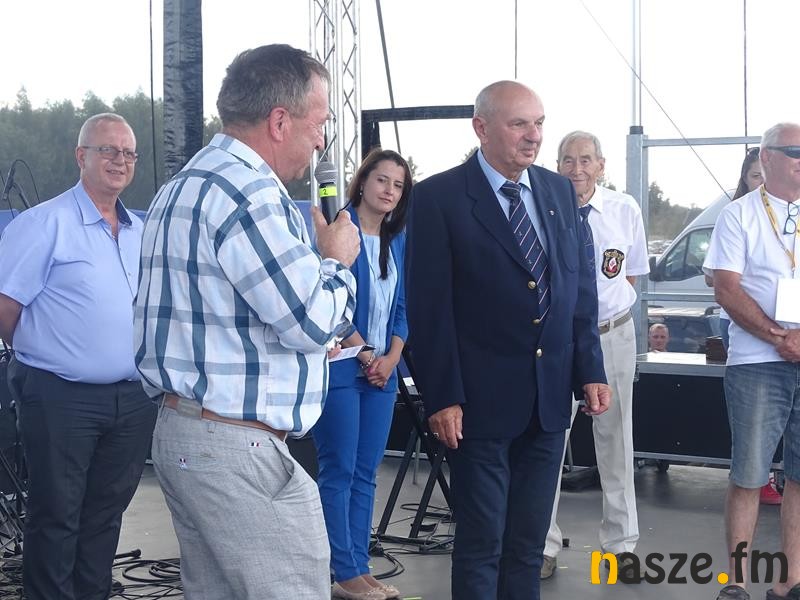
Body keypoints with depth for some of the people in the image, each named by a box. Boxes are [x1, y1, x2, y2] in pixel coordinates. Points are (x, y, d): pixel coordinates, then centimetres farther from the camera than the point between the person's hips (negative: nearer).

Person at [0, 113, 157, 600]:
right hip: (62, 397, -6)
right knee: (56, 514, 3)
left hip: (132, 398, 6)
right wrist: (42, 358, -1)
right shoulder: (46, 223, -9)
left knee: (107, 511, 15)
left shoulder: (140, 231, 12)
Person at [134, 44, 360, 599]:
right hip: (239, 449, -10)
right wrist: (337, 258, 0)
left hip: (180, 430, 10)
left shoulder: (182, 188, 16)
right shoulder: (250, 194, -17)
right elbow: (316, 319, -18)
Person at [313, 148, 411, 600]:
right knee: (339, 471, -3)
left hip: (382, 370, 7)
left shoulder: (399, 241, 13)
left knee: (366, 474, 8)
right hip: (339, 366, -6)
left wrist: (392, 358, -1)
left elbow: (402, 307, 14)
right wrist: (363, 353, -11)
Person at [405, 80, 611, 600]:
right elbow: (429, 308, -11)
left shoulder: (559, 191, 8)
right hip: (481, 400, -5)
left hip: (550, 399, 5)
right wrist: (442, 398, -14)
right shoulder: (438, 198, -8)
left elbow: (582, 288, 11)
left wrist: (591, 370, 5)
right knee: (481, 543, 5)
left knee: (529, 543, 13)